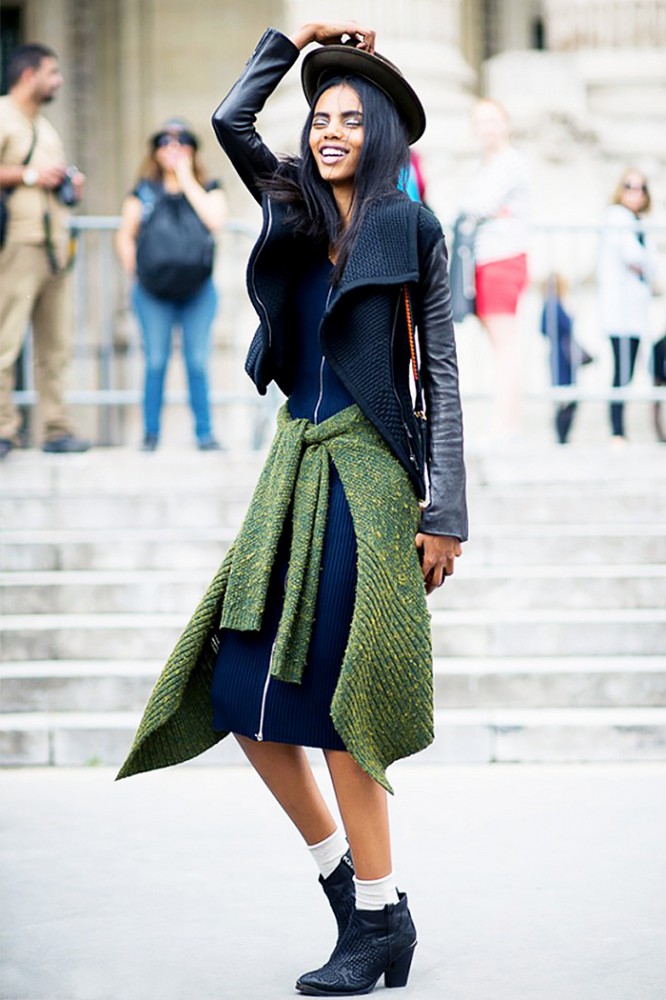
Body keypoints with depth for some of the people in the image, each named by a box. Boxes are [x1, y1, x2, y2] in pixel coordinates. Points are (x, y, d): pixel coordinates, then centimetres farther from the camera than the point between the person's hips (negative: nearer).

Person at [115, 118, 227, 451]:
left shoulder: (208, 189, 9)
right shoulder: (144, 192, 10)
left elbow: (215, 220, -11)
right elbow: (125, 236, 12)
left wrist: (186, 180, -6)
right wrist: (134, 273, 1)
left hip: (198, 291, 0)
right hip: (153, 293, 0)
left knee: (198, 363, -2)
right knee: (156, 362, -2)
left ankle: (204, 434, 4)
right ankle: (150, 433, 6)